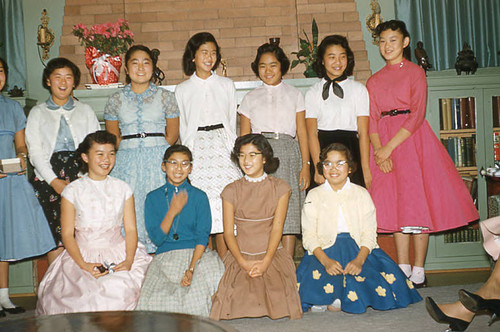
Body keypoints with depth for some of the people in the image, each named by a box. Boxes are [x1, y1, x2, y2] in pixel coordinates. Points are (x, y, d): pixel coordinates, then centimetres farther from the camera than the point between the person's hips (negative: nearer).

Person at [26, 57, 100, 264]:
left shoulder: (85, 110, 18)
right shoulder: (37, 113, 15)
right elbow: (34, 151, 5)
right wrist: (54, 180, -8)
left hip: (82, 175, 0)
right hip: (49, 178, 0)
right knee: (56, 233, -6)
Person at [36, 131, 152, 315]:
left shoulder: (122, 189, 8)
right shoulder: (72, 191, 3)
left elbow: (131, 229, 4)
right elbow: (67, 234, 0)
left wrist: (129, 260, -13)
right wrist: (84, 265, -15)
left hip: (119, 254, 2)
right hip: (82, 255, -1)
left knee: (122, 289, -25)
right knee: (90, 293, -27)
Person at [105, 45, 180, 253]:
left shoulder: (165, 97, 7)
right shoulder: (116, 100, 10)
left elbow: (172, 135, 6)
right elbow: (113, 138, 12)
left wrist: (154, 150, -2)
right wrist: (129, 151, 1)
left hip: (158, 160, -1)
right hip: (127, 163, 1)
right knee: (131, 209, -3)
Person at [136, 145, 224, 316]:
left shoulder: (199, 196, 5)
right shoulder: (153, 198, 7)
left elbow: (202, 237, -2)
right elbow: (156, 238, 0)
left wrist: (191, 268, -15)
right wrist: (173, 212, -14)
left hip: (197, 253, 0)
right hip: (165, 257, 0)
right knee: (153, 299, -27)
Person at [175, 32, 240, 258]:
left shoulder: (227, 85, 12)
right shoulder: (182, 90, 10)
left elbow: (232, 122, 13)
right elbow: (182, 128, 10)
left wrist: (234, 153, 7)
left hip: (222, 146, 0)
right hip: (197, 149, 0)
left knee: (224, 205, -5)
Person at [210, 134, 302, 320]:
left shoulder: (280, 188, 3)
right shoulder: (231, 191, 4)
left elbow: (277, 228, -4)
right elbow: (228, 232, 0)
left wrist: (265, 262, -17)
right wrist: (243, 262, -15)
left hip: (272, 254, 0)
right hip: (240, 255, 0)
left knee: (278, 298, -20)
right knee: (238, 301, -21)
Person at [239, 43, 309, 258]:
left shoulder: (294, 95, 14)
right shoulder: (250, 98, 15)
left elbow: (302, 131, 9)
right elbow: (244, 136, 13)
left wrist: (305, 164, 0)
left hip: (287, 154, 0)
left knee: (288, 209, -5)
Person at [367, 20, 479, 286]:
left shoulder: (415, 72, 2)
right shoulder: (374, 81, 15)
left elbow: (417, 115, -8)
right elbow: (372, 120, 7)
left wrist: (389, 147, -16)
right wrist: (378, 150, -11)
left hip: (411, 138, -4)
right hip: (383, 144, 4)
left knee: (416, 203, -6)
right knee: (394, 204, 2)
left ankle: (418, 271, 1)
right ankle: (403, 269, 9)